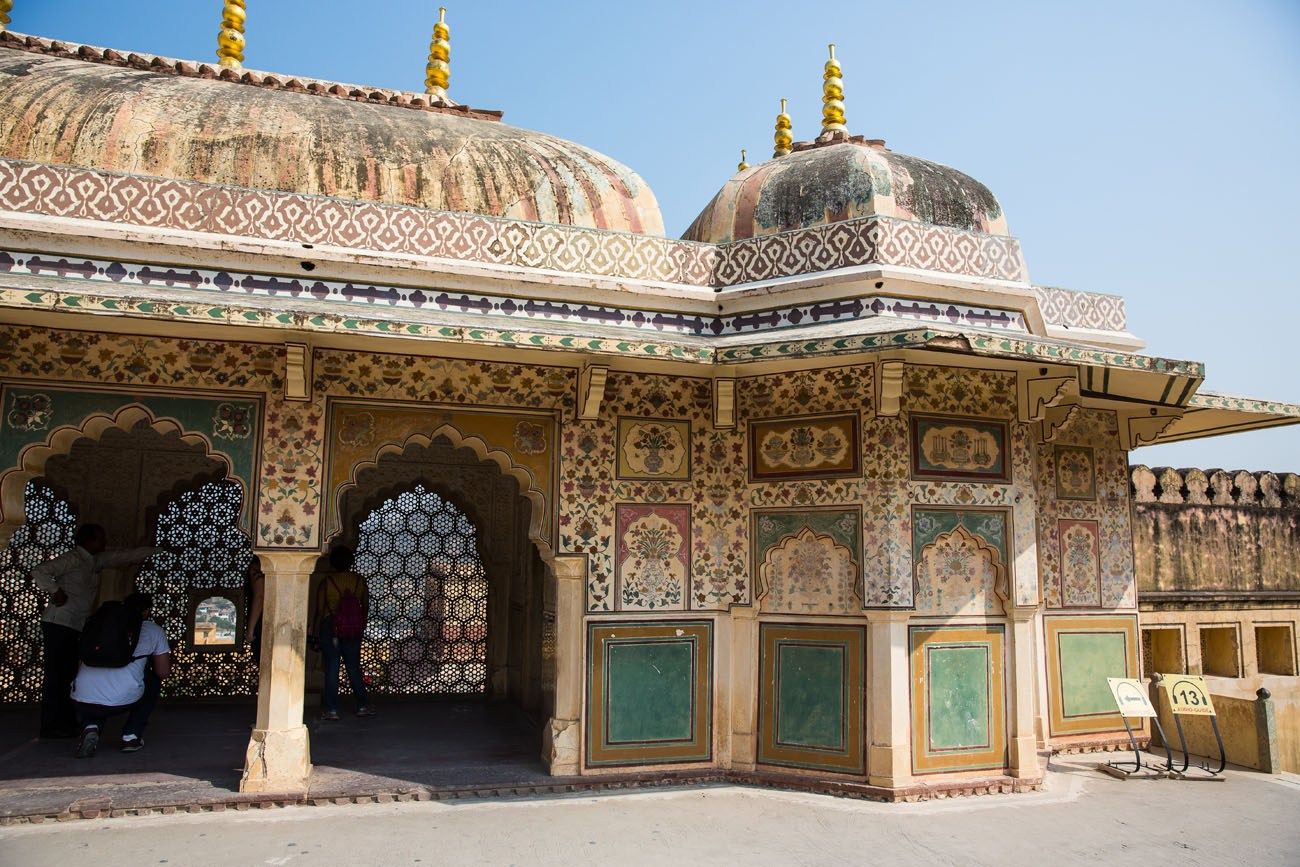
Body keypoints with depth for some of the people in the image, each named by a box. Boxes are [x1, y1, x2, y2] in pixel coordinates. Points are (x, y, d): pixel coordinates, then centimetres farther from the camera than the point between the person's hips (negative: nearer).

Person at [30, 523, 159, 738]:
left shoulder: (95, 561, 14)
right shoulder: (72, 559, -10)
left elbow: (124, 556, 21)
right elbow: (39, 572, -18)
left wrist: (156, 550, 24)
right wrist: (55, 592, -18)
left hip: (76, 628, 8)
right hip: (58, 624, -8)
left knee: (68, 675, 8)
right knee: (56, 674, -7)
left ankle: (66, 724, 12)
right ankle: (51, 727, -5)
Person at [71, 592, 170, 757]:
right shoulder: (154, 630, 16)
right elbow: (164, 672, 18)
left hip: (82, 700, 3)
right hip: (124, 699, -3)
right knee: (153, 682, 31)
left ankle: (91, 727, 6)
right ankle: (131, 736, 19)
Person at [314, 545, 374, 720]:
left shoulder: (327, 582, -7)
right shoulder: (359, 580, 0)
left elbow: (320, 609, -5)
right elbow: (366, 605, 6)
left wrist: (317, 629, 6)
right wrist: (361, 625, 18)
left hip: (330, 627, -3)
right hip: (353, 629, 3)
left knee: (331, 668, 3)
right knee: (354, 667, 12)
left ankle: (331, 709, 3)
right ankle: (363, 704, 9)